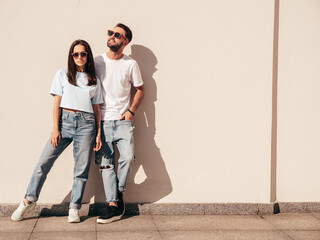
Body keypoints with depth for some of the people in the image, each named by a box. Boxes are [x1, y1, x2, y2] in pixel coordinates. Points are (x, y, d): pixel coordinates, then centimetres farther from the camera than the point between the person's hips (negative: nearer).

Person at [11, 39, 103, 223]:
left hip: (86, 124, 1)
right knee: (44, 163, -4)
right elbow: (57, 103, 5)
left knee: (82, 168, -2)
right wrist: (55, 129, -4)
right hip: (65, 121, -1)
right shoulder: (62, 75, 10)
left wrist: (99, 134, 6)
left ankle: (74, 208, 8)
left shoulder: (94, 80, 13)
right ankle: (29, 200, 11)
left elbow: (96, 108, 13)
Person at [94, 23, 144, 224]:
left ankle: (119, 191, 11)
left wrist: (131, 110, -1)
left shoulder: (131, 64, 3)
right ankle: (114, 205, 4)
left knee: (128, 157, -16)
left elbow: (140, 89, 12)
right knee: (106, 163, -1)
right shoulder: (97, 61, 5)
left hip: (123, 121, -1)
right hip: (101, 121, 1)